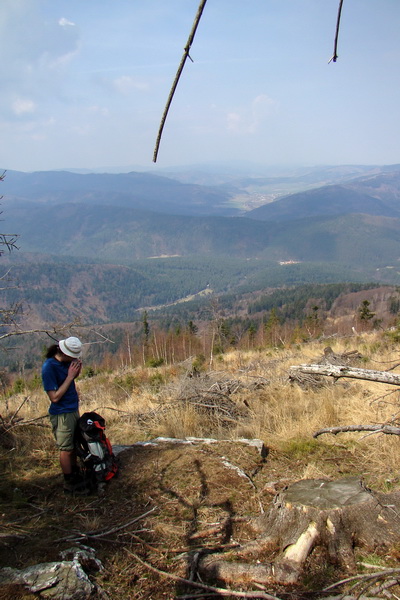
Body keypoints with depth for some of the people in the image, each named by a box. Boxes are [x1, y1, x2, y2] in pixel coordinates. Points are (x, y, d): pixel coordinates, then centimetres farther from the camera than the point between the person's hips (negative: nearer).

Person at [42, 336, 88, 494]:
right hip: (61, 414, -8)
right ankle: (69, 484, 17)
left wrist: (77, 370, -6)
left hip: (73, 409, 8)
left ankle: (75, 474, 36)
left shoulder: (67, 361, -2)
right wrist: (70, 376, -25)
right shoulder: (49, 367, -24)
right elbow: (55, 397, -24)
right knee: (66, 449, 4)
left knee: (74, 445, 20)